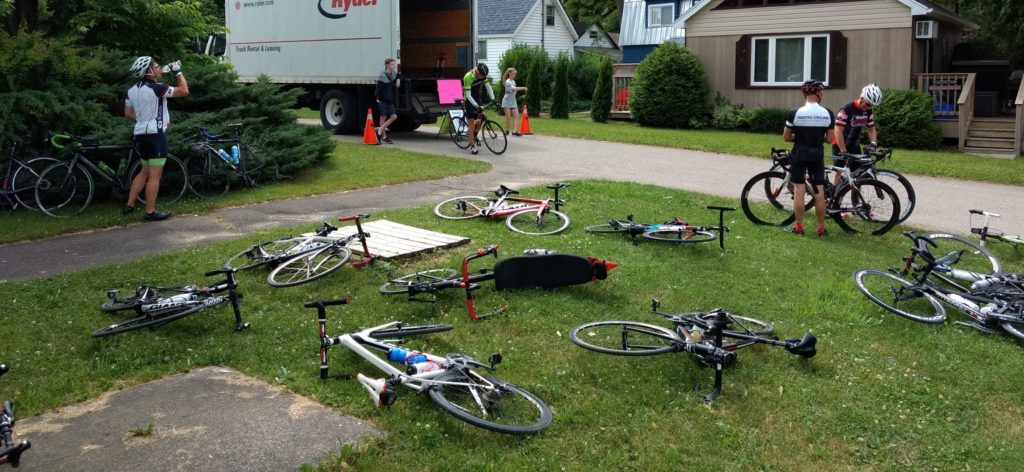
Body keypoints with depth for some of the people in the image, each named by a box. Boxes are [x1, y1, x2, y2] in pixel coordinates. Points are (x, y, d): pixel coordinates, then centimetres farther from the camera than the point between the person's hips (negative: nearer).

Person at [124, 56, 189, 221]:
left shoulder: (132, 90, 10)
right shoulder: (156, 87, -15)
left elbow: (128, 112, 16)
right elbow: (184, 91, -15)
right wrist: (178, 72, -4)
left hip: (141, 133, 9)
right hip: (155, 134, -9)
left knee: (145, 171, 20)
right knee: (155, 175, -3)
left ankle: (129, 205, 20)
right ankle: (150, 212, 0)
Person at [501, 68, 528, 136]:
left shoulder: (513, 81, 12)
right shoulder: (508, 82, -13)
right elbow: (514, 88, -29)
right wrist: (523, 88, -31)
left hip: (513, 102, 7)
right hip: (507, 102, -7)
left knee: (517, 116, -8)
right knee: (508, 117, -5)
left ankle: (516, 131, -14)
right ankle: (506, 130, 11)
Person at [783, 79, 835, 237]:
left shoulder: (794, 113, -9)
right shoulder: (828, 113, -5)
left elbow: (786, 137, -2)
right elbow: (829, 139, 0)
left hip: (799, 155, -2)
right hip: (817, 156, 2)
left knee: (799, 191, 3)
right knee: (819, 192, 6)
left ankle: (799, 226, 6)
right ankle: (821, 227, 12)